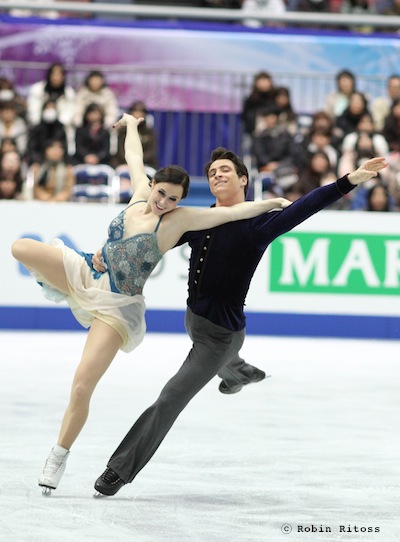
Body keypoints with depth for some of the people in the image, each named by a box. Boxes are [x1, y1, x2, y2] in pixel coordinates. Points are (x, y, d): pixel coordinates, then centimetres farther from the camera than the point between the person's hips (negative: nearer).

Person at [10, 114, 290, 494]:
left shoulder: (180, 219, -13)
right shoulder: (140, 194, 0)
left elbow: (233, 211, -19)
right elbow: (134, 156, 19)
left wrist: (273, 203, -27)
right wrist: (131, 123, 34)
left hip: (118, 307, -5)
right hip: (89, 277, 5)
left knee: (81, 387, -14)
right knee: (20, 248, -10)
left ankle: (59, 456, 4)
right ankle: (58, 285, 23)